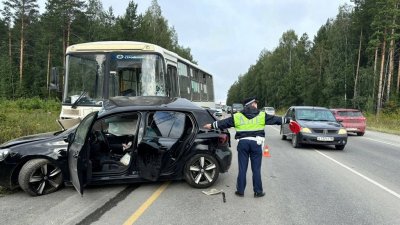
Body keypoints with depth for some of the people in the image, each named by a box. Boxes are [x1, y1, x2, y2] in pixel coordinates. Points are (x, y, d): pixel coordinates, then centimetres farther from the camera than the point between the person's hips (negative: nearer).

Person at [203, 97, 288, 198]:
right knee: (256, 169, 7)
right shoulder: (262, 116, 3)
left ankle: (240, 191, 16)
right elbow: (275, 119, 10)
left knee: (242, 168, 9)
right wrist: (287, 120, 23)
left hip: (243, 143, 1)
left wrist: (211, 125, 22)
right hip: (256, 143, -1)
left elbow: (223, 123, 10)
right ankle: (258, 191, 16)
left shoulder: (237, 116, 6)